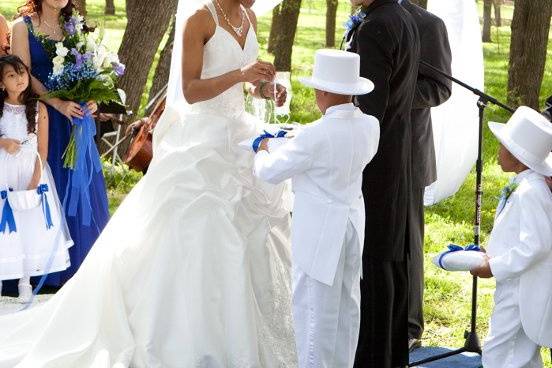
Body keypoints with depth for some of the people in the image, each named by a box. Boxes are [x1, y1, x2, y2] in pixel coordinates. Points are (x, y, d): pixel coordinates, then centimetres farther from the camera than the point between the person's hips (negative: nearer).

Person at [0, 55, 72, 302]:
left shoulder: (38, 109, -3)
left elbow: (42, 149, -2)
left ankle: (25, 279, 11)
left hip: (30, 171, 1)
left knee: (30, 224, 2)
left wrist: (36, 178, -10)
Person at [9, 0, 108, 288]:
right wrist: (58, 103, -18)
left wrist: (90, 100, -5)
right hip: (43, 117, -5)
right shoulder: (23, 26, -3)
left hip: (74, 114, 5)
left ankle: (79, 262, 14)